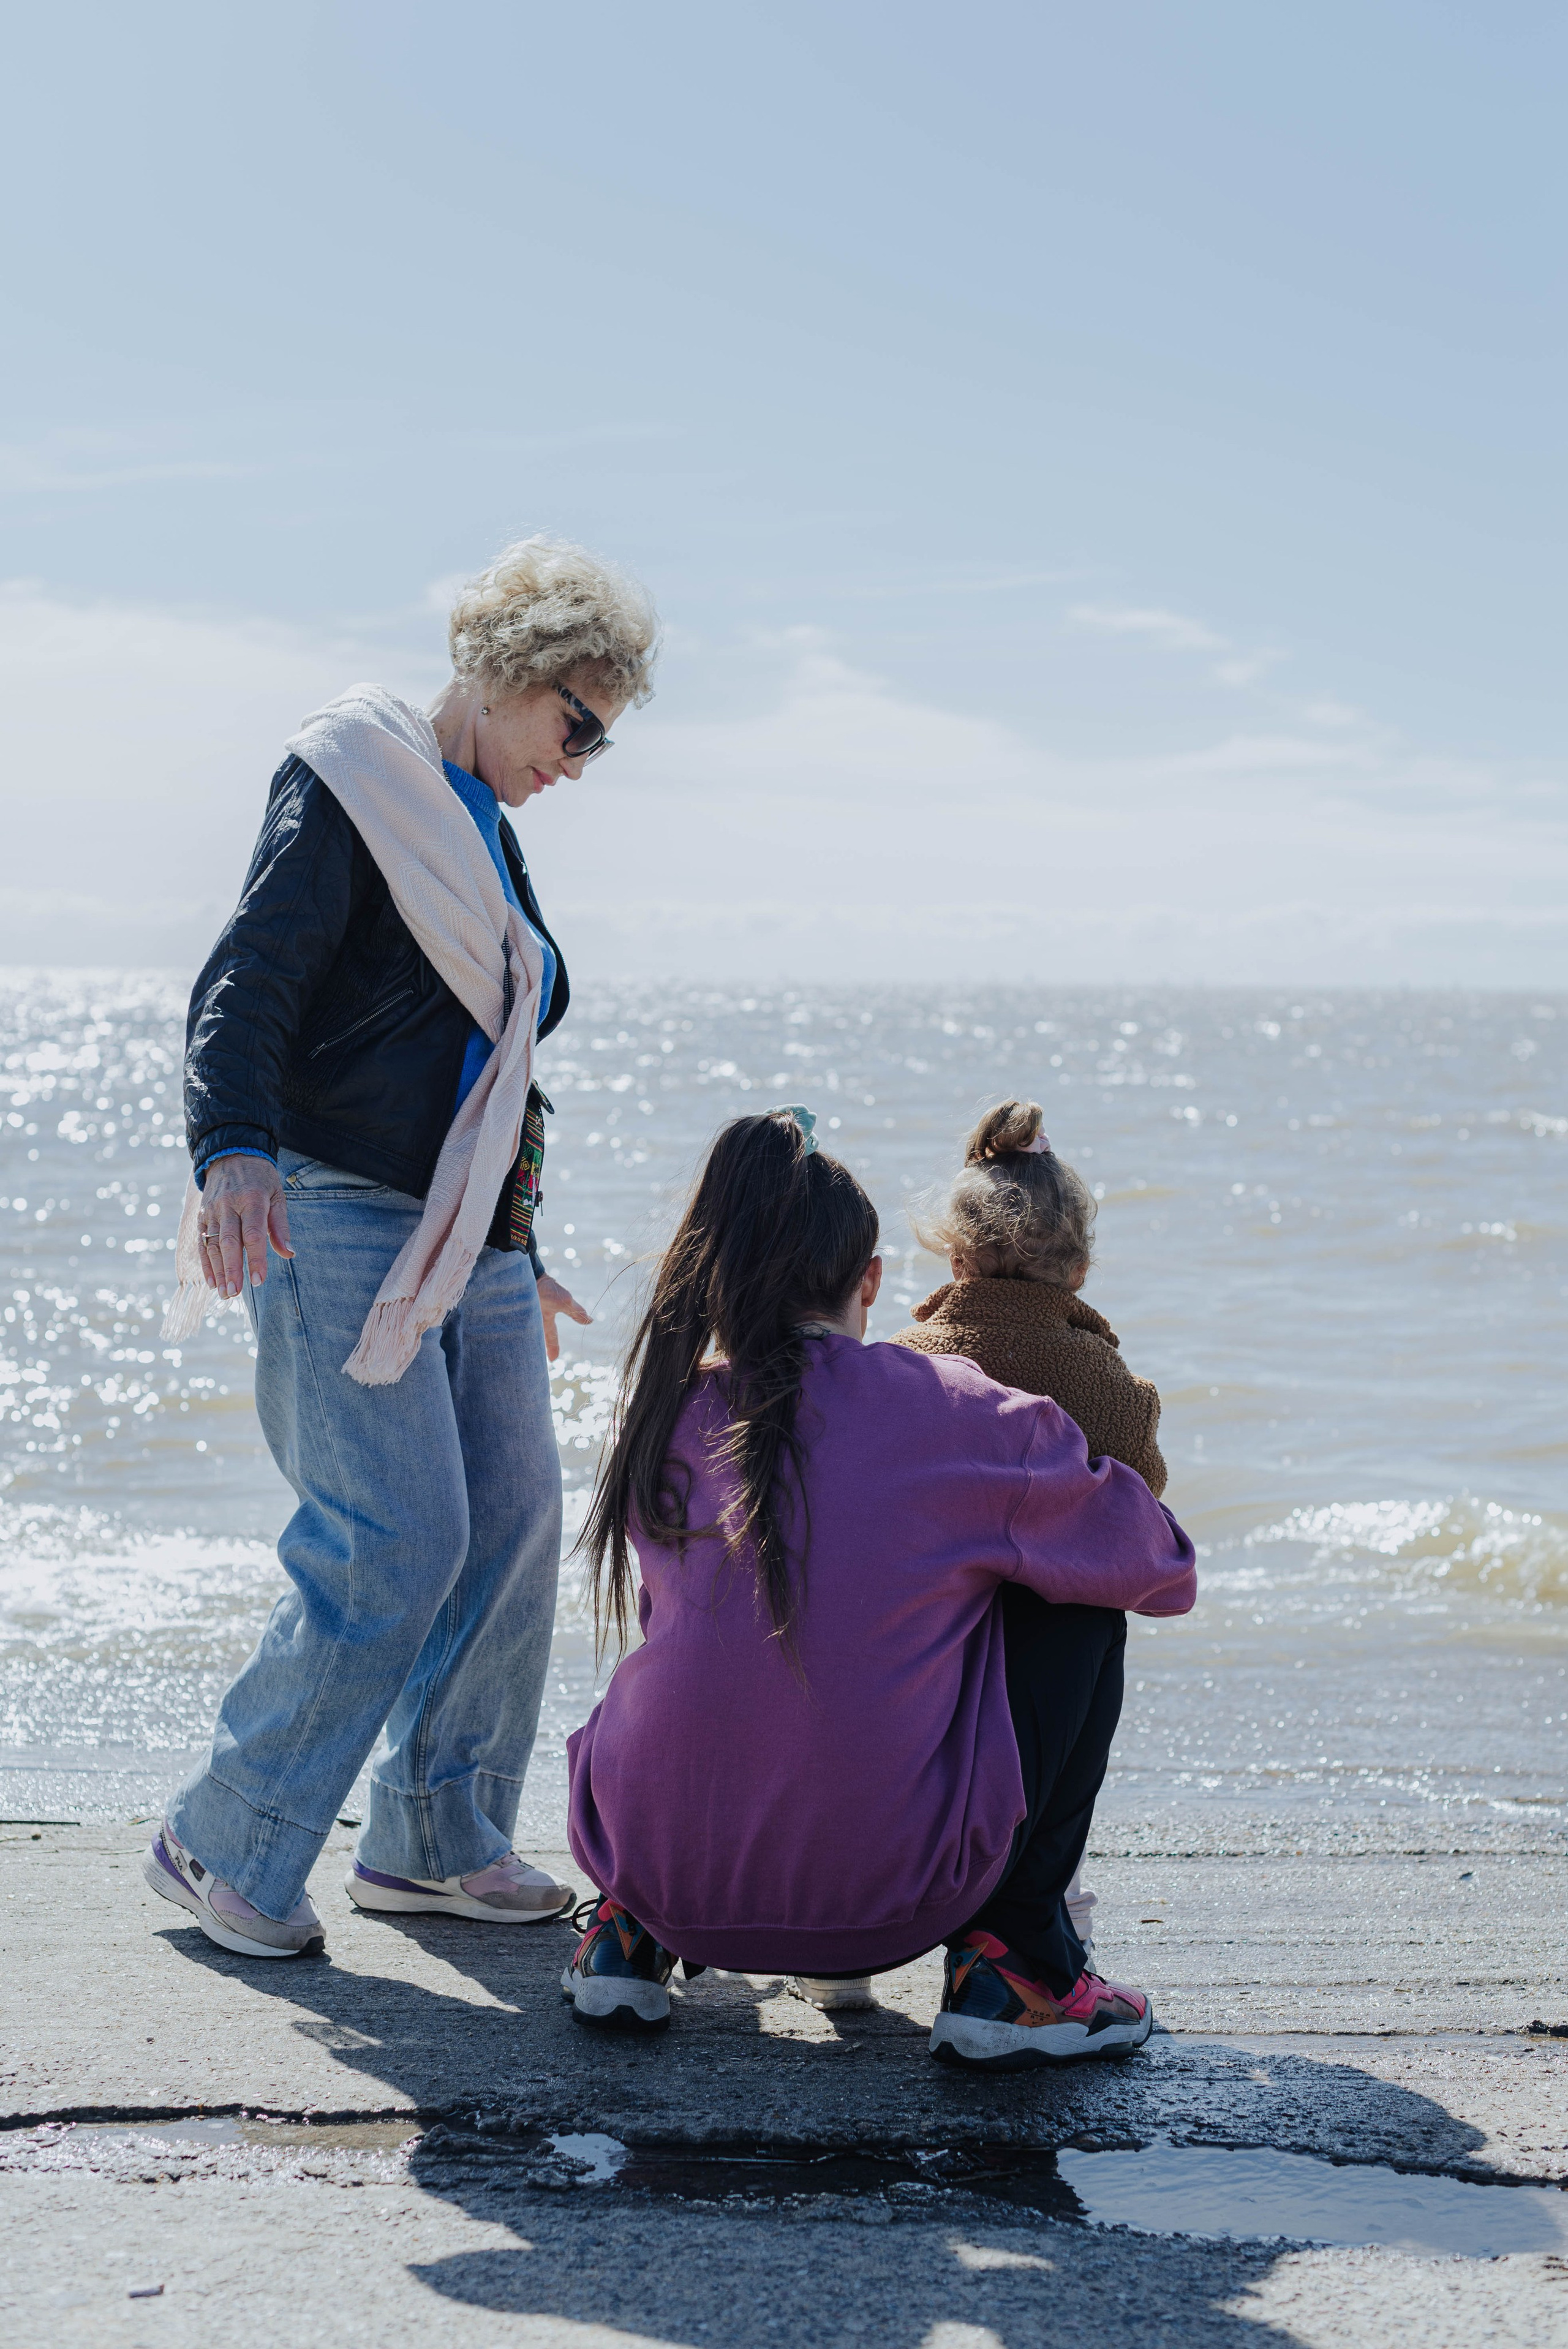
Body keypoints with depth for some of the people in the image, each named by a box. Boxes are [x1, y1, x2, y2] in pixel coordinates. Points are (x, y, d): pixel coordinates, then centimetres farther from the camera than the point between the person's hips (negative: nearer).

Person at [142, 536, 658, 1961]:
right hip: (340, 1215, -9)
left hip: (468, 1239, 9)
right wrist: (235, 1149, -34)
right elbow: (248, 985, -17)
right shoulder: (355, 785, -5)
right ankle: (223, 1847, -2)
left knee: (518, 1525, 3)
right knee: (397, 1538, -14)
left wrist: (518, 1259, 31)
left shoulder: (484, 836, 22)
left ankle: (437, 1841, 16)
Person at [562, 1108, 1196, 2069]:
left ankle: (628, 1937, 20)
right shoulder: (954, 1410, -7)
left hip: (666, 1873, 5)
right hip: (882, 1901, -4)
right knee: (1078, 1607, 13)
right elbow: (1155, 1566, 7)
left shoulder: (662, 1415, 3)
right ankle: (1012, 1966, 11)